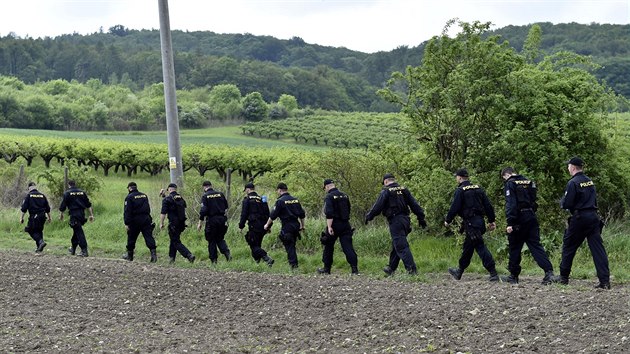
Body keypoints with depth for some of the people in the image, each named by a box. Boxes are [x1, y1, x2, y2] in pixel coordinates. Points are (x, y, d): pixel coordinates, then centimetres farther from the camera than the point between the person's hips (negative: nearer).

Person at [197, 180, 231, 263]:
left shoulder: (205, 196, -6)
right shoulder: (220, 194, 8)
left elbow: (203, 210, -13)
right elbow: (226, 207, 10)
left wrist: (200, 223, -9)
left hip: (211, 220, -4)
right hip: (222, 219, 4)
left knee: (211, 241, 6)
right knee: (220, 239, 17)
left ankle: (214, 260, 6)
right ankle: (227, 253, -4)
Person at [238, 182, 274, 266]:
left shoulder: (247, 199, -4)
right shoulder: (261, 199, 16)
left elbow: (244, 214, -9)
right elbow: (267, 213, 18)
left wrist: (241, 226, -3)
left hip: (254, 225, -7)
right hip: (263, 226, 7)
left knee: (254, 246, -7)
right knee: (257, 245, 17)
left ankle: (268, 259, -23)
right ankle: (257, 261, 16)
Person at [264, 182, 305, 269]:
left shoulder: (280, 201, -9)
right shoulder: (295, 200, 11)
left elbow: (273, 215, -8)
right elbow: (302, 214, 14)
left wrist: (267, 225, 5)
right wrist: (302, 226, 23)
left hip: (287, 227, -6)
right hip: (296, 226, 6)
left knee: (289, 246, -1)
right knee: (292, 245, 15)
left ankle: (293, 264, -4)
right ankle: (294, 263, 17)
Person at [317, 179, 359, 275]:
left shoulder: (329, 197, -9)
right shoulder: (344, 195, 12)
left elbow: (329, 213, -19)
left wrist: (329, 227, -21)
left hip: (335, 224, -5)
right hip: (345, 224, 5)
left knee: (328, 247, 10)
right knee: (348, 246, -1)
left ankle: (326, 269, 19)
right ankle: (354, 268, -12)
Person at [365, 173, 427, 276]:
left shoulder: (386, 191, -6)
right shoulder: (404, 190, 13)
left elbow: (377, 207, -7)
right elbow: (414, 205, 12)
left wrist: (368, 216, 6)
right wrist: (421, 218, 14)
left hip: (395, 221, -7)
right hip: (405, 220, 7)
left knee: (401, 246, -8)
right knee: (396, 245, 17)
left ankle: (412, 269, -16)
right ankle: (391, 268, 26)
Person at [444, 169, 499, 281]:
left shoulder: (460, 191, -9)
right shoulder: (478, 188, 13)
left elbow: (454, 208, -12)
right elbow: (488, 205, 12)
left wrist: (447, 220, 2)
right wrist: (491, 220, 16)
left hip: (470, 222, -8)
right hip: (479, 220, 8)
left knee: (480, 247, -10)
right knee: (467, 247, 18)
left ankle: (493, 273, -16)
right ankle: (460, 271, 31)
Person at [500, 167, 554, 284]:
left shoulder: (510, 184, -5)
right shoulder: (529, 182, 16)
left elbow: (510, 204, -15)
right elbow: (533, 200, 18)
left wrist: (510, 223, -18)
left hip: (519, 219, -6)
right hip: (532, 217, 6)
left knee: (514, 248, 6)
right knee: (535, 245, 2)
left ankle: (514, 275, 13)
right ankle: (548, 271, -13)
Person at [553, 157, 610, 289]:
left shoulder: (573, 183, -11)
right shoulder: (590, 181, 11)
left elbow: (566, 204, -13)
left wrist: (562, 201, 7)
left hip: (579, 219, -6)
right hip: (593, 217, 6)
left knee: (568, 247, 10)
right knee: (598, 248, 0)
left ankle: (563, 277, 19)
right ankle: (605, 281, -7)